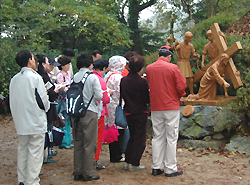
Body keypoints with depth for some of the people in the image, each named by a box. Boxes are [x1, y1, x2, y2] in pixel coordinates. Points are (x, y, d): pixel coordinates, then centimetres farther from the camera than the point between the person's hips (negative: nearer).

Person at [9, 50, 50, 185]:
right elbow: (44, 101, -13)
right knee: (35, 153, 0)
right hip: (36, 122, -6)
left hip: (20, 122, 6)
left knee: (22, 151, 16)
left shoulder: (14, 79, 5)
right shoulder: (35, 77, -14)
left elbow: (12, 102, 11)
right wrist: (45, 108, 8)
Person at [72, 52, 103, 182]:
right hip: (90, 112, -4)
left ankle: (77, 172, 19)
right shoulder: (93, 77, -8)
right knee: (89, 144, 3)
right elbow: (99, 97, -8)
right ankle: (88, 173, 9)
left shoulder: (74, 77, 3)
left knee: (78, 143, 12)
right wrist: (107, 93, 12)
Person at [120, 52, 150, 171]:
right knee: (140, 139, 5)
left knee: (132, 137, 19)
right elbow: (148, 99, -10)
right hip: (140, 113, -6)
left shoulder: (123, 80, 0)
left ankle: (127, 162, 19)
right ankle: (134, 164, 6)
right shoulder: (142, 82, -16)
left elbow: (122, 96, 9)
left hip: (129, 113, 6)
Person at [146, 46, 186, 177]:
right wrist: (179, 96, 10)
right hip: (171, 107, -4)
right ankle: (171, 169, 7)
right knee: (171, 138, 3)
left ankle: (156, 167, 16)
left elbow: (150, 86, 10)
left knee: (157, 137, 12)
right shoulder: (172, 68, -10)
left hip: (155, 108, 4)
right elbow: (181, 86, -8)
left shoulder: (149, 68, 1)